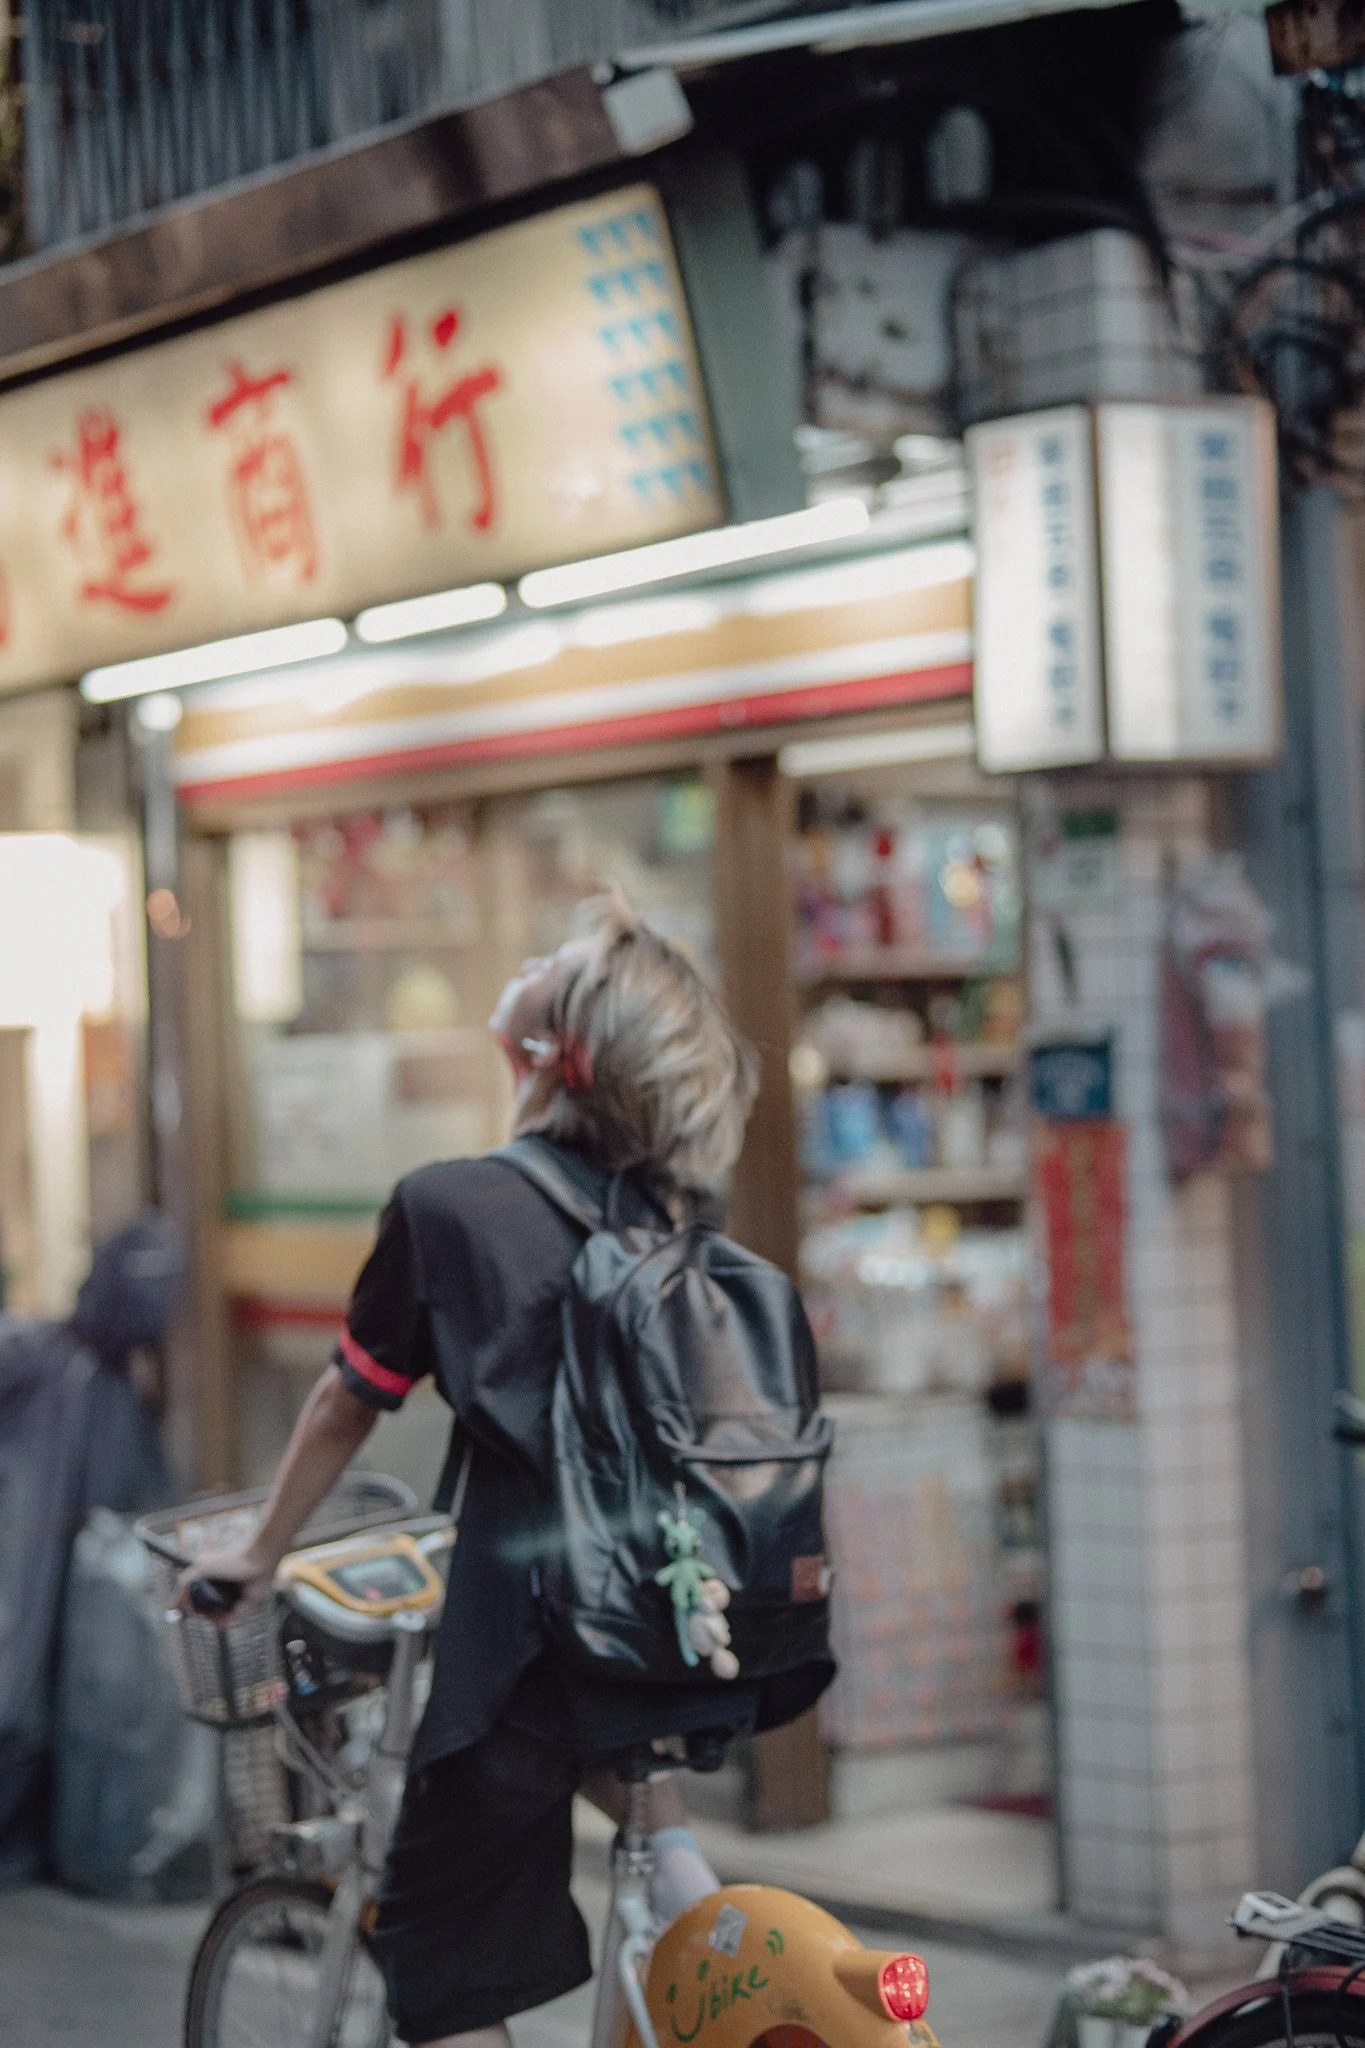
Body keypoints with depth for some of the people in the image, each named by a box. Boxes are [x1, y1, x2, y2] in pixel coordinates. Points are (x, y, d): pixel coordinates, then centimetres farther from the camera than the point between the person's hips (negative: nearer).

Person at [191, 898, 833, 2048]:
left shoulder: (450, 1208, -6)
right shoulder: (678, 1213, 9)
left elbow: (345, 1409, 5)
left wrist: (260, 1555, 22)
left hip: (536, 1629, -5)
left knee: (444, 1953, 10)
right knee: (588, 1720, 38)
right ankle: (668, 1844, 15)